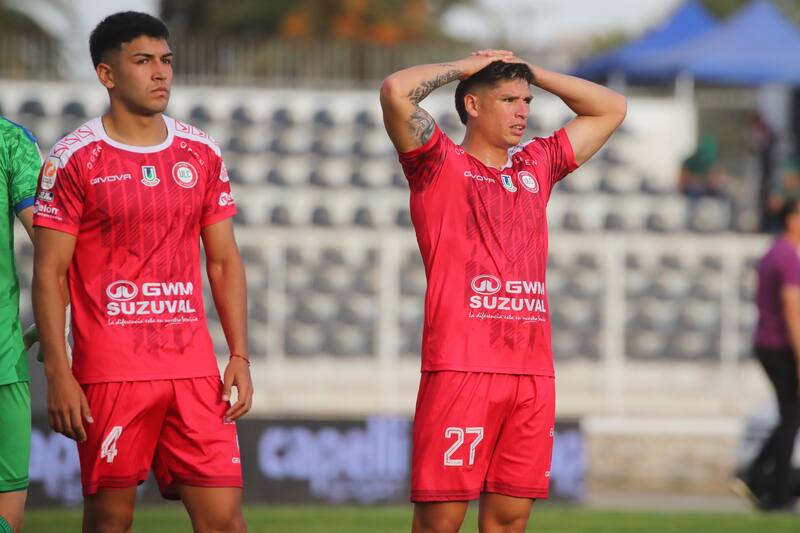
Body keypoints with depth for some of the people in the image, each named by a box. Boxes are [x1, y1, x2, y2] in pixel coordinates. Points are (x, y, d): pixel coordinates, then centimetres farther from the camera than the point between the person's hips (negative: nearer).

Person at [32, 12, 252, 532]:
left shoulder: (202, 153, 11)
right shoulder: (75, 158, -2)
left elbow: (224, 261, 15)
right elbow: (49, 272, -3)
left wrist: (240, 356, 5)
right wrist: (58, 373, -10)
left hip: (194, 369, 4)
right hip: (110, 371, -4)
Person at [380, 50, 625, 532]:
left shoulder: (535, 167, 20)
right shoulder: (439, 165, 4)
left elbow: (611, 109, 30)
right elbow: (396, 92, -12)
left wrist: (531, 72, 20)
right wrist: (464, 67, 4)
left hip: (533, 372, 6)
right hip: (461, 366, -6)